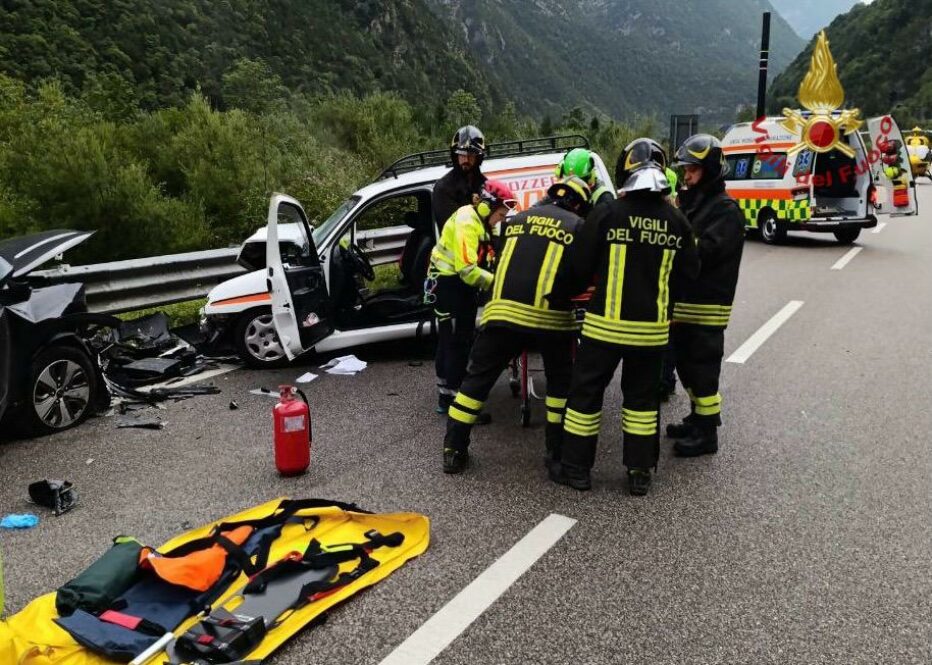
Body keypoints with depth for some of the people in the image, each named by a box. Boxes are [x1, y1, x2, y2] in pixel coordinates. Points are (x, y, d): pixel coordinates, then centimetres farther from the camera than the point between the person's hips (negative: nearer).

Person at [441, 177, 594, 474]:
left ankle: (454, 450, 12)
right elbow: (584, 276, 5)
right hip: (549, 316, -2)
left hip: (503, 310, 2)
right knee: (561, 380, 19)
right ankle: (558, 450, 22)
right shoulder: (577, 227, 9)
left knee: (478, 378, 11)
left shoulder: (515, 220, 19)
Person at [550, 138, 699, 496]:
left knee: (586, 390, 10)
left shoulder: (606, 214, -12)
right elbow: (689, 271, 5)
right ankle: (640, 472, 22)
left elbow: (581, 263, -7)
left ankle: (576, 467, 18)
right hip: (652, 327, 3)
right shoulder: (676, 221, -3)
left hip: (606, 322, -3)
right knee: (642, 395, 16)